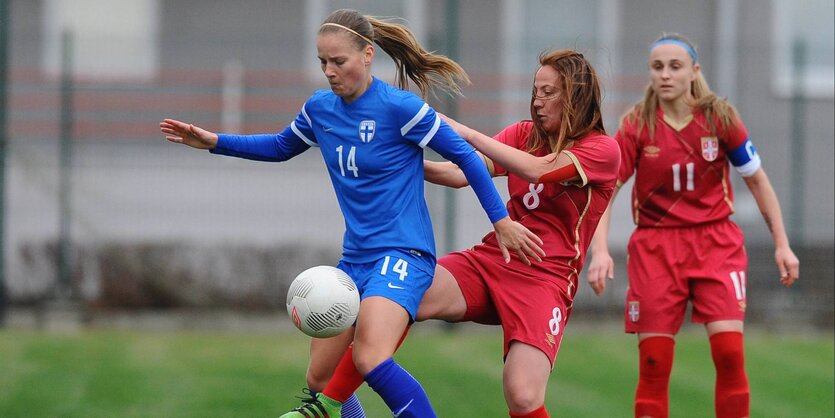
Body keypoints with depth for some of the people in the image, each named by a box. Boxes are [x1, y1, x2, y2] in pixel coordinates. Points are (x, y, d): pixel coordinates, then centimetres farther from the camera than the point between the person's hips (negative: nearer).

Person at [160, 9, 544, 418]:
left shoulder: (400, 107, -14)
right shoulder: (319, 108, 5)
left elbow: (464, 156, -6)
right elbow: (281, 147, 25)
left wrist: (501, 221, -3)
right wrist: (214, 142, 15)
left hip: (402, 254, -7)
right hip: (354, 258, 7)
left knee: (370, 359, -29)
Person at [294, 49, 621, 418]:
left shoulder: (603, 150, -4)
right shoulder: (525, 134, 15)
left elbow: (535, 169, -20)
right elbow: (463, 173, 3)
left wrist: (462, 131, -21)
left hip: (545, 278, -4)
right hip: (487, 259, 4)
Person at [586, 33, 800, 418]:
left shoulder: (720, 118, -4)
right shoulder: (637, 125, -5)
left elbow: (757, 180, 6)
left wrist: (781, 244, 3)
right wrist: (599, 250, -22)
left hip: (716, 242, 0)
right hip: (655, 246, 0)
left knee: (729, 351, -13)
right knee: (653, 362, -4)